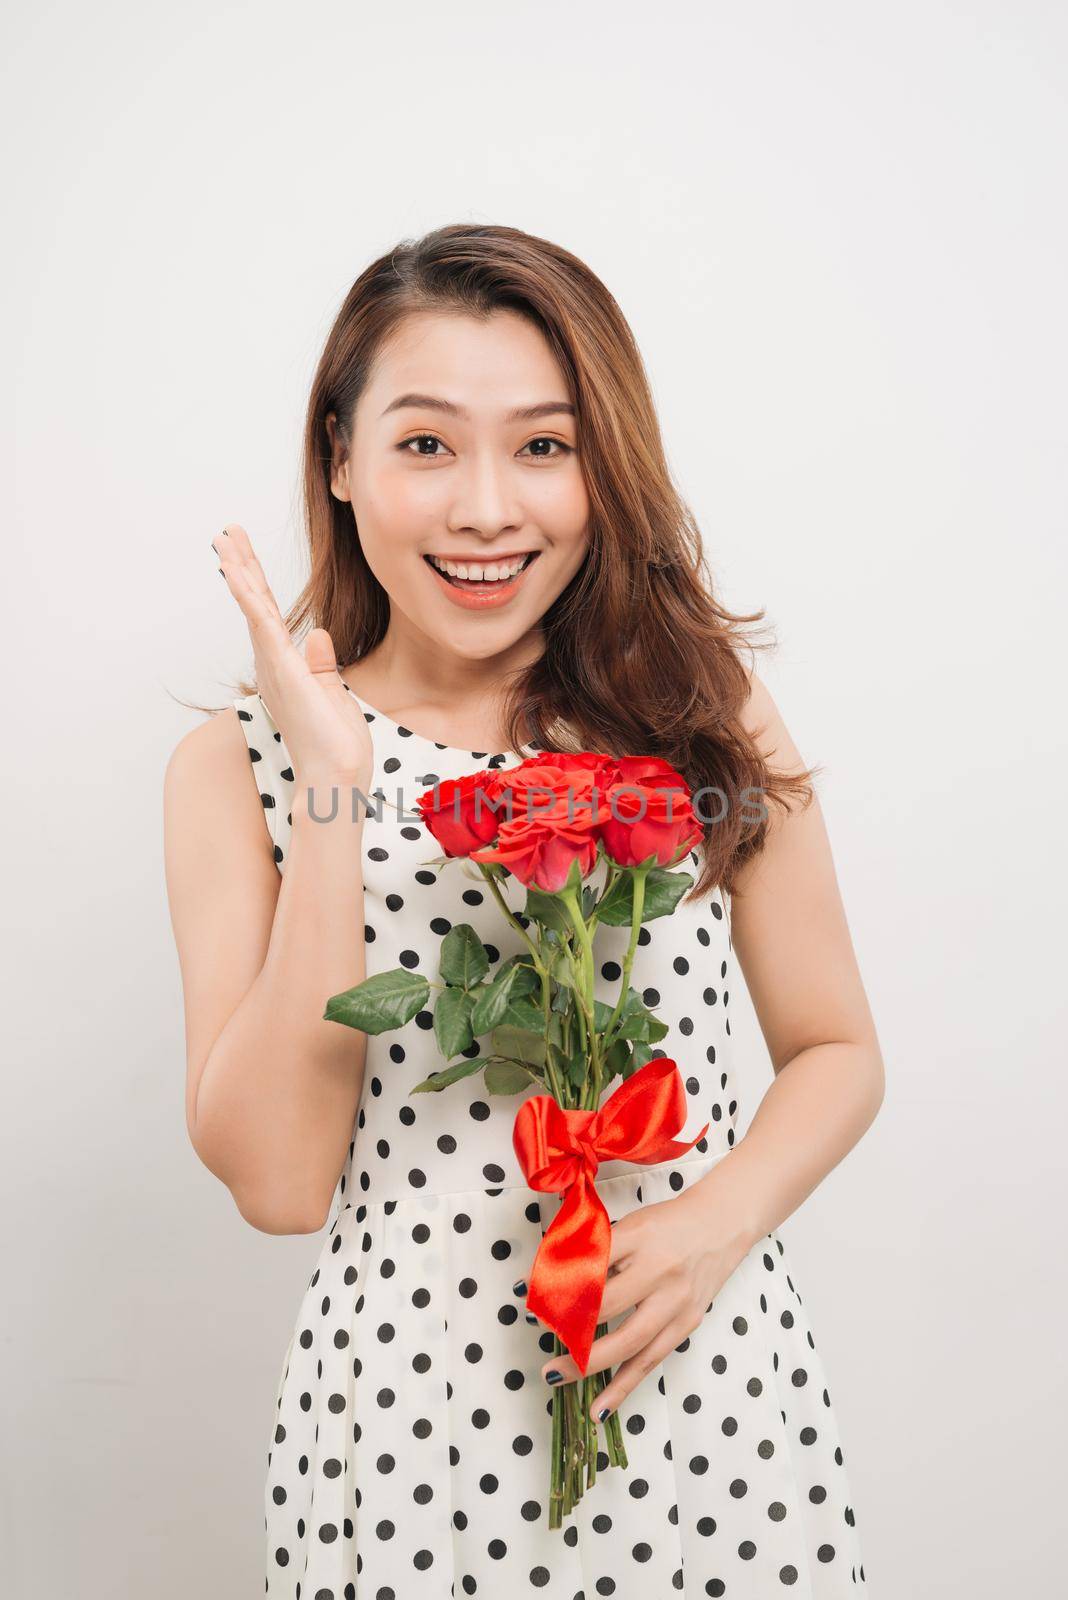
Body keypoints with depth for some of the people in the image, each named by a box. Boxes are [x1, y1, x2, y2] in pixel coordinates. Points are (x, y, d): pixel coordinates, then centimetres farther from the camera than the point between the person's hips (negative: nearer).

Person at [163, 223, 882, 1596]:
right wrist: (333, 788, -19)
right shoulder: (240, 769, -6)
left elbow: (838, 1052, 4)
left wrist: (720, 1221, -15)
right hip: (411, 1421, -1)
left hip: (708, 1392, 1)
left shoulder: (709, 723, -4)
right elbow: (278, 1181, -13)